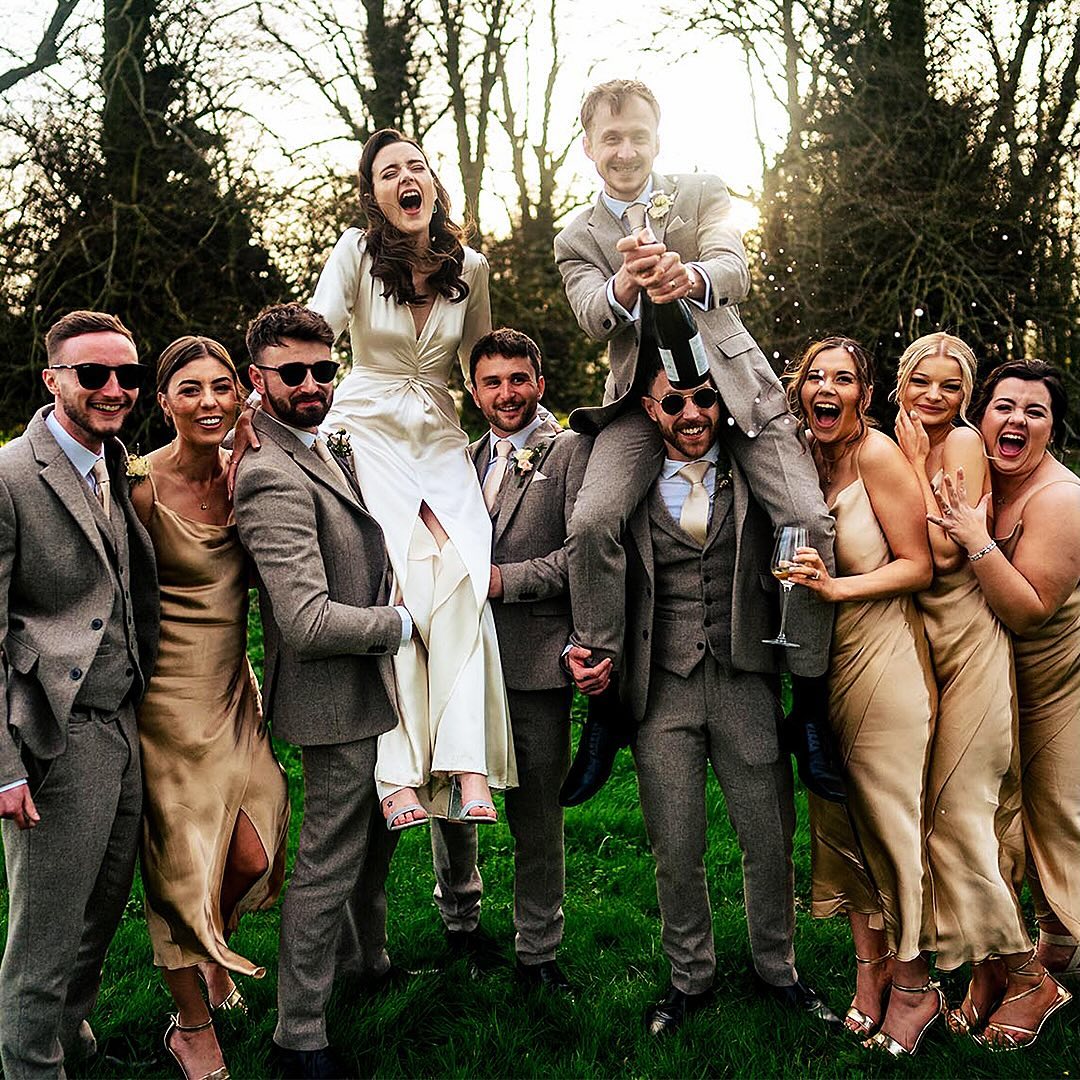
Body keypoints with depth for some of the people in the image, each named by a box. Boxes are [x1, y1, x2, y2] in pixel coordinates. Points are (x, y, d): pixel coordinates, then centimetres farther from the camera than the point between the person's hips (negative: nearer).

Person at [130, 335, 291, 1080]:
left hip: (234, 690, 5)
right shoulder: (140, 486, -16)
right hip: (169, 697, -5)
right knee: (181, 860, 7)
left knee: (254, 855, 5)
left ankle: (212, 947, 40)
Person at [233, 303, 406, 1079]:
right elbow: (309, 623, -31)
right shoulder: (272, 476, -25)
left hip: (373, 691, 10)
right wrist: (405, 622, -19)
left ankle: (377, 959, 50)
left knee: (375, 844, 27)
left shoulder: (326, 451, 7)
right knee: (328, 869, 4)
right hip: (339, 700, -10)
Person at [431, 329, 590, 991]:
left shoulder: (572, 451, -2)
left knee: (538, 817, 6)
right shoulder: (463, 460, 16)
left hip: (534, 662, -5)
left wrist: (505, 580, -15)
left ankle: (538, 950, 22)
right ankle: (460, 916, 38)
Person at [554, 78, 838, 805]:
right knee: (592, 521, -25)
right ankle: (605, 704, -9)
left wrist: (691, 277, -38)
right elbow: (592, 317, -9)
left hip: (733, 380, 0)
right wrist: (624, 284, -34)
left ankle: (811, 712, -1)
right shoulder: (577, 240, 10)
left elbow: (736, 269, -12)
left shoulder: (703, 194, 7)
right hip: (641, 396, 0)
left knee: (810, 521, -17)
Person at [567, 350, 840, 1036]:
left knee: (770, 839, 11)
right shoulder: (625, 486, 3)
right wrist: (583, 652, -7)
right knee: (675, 852, 9)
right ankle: (691, 976, 33)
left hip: (747, 683, 0)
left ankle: (777, 967, 36)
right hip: (661, 690, 0)